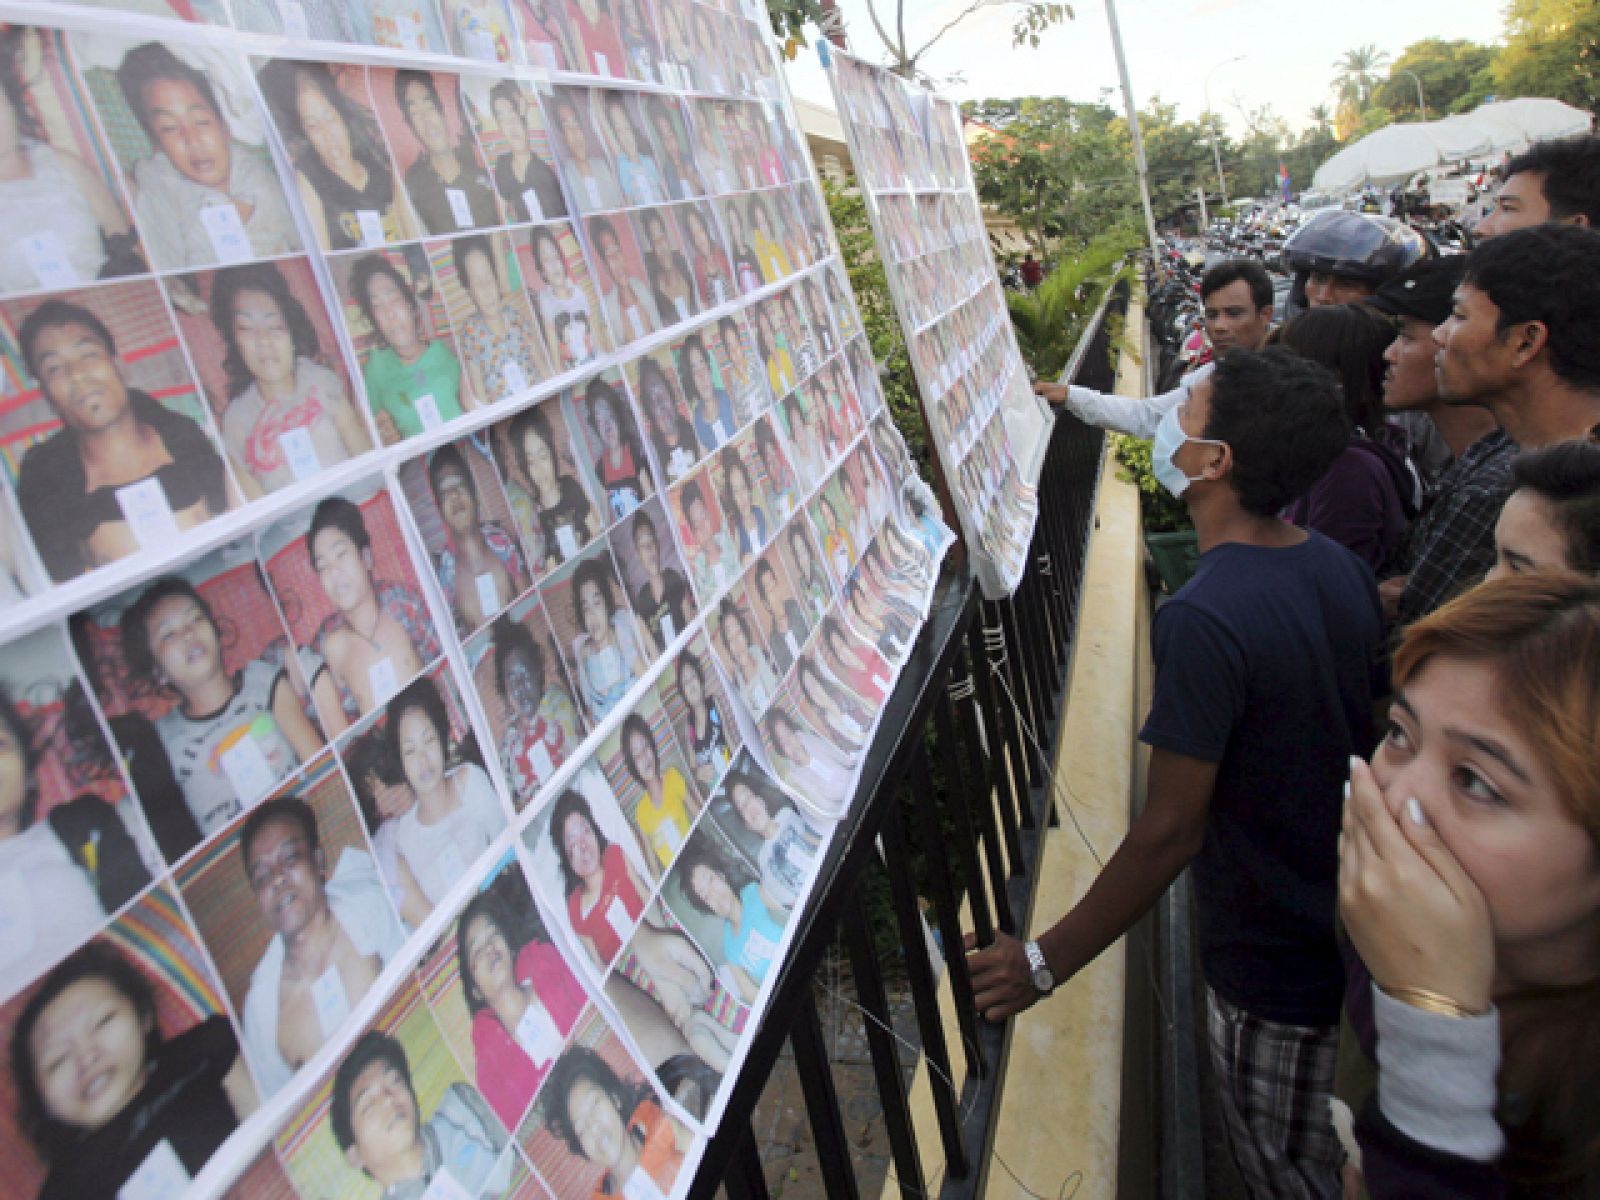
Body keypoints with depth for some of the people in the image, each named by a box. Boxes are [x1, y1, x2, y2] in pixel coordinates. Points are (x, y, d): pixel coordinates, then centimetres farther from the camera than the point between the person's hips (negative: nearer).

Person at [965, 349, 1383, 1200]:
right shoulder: (1343, 569, -4)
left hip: (1274, 963, -8)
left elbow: (1169, 833, -29)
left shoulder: (1204, 619, -31)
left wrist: (1046, 962, -19)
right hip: (1351, 929, 8)